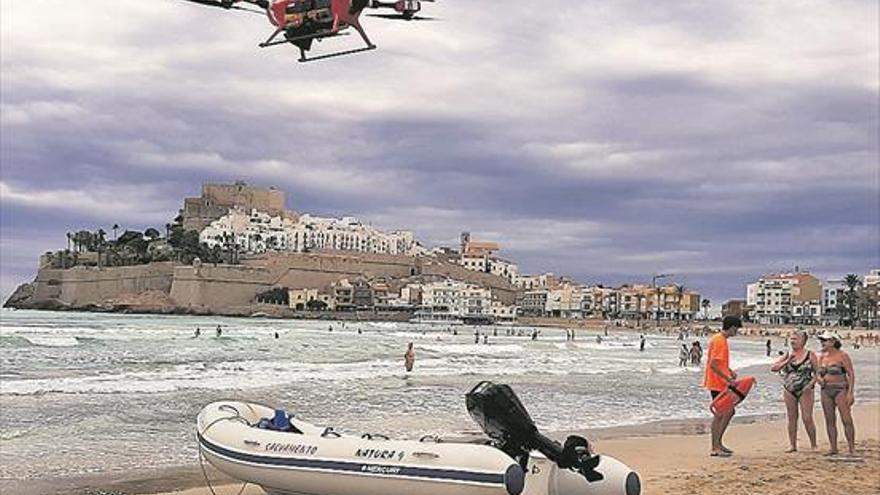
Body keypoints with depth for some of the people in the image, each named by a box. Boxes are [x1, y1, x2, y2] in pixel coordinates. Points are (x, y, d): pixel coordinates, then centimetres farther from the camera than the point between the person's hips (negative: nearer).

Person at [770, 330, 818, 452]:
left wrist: (811, 383, -17)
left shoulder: (810, 355, 0)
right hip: (789, 391, 4)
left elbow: (817, 372, -1)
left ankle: (813, 445, 5)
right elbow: (773, 368, 0)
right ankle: (792, 445, 12)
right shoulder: (786, 356, 8)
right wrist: (787, 361, -11)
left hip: (805, 391, -3)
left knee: (807, 418, -7)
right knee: (792, 418, 5)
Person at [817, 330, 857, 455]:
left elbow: (851, 374, -9)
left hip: (841, 390, -6)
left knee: (847, 420, -10)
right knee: (830, 421, 5)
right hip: (826, 391, 6)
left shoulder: (843, 356, -6)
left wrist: (850, 392, -17)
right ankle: (833, 448, 9)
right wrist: (819, 379, -4)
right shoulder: (822, 357, 12)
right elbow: (819, 374, 21)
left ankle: (852, 448, -7)